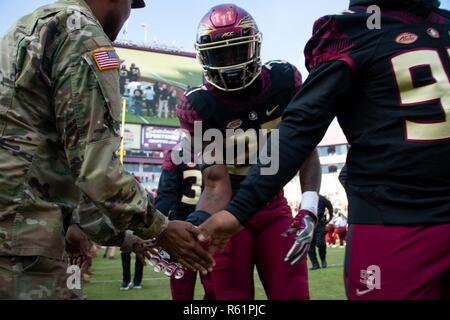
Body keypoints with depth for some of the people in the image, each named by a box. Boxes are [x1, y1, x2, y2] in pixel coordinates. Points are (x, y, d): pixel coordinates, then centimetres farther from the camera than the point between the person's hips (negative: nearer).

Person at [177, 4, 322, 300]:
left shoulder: (285, 81, -10)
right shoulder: (199, 107, -18)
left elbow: (306, 153, -4)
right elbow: (216, 183, -17)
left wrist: (309, 211, -17)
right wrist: (198, 222, -37)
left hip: (275, 207, 2)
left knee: (293, 293, -3)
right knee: (233, 296, -1)